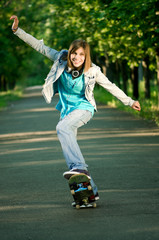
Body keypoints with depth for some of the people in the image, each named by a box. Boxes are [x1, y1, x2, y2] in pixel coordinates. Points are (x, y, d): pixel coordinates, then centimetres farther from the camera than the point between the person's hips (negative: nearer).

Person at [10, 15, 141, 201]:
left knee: (62, 128, -35)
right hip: (67, 109, 5)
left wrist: (130, 102, 2)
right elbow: (40, 46, -4)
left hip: (84, 108, -5)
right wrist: (17, 30, -8)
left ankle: (79, 167, -43)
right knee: (69, 148, 5)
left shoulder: (92, 71, -14)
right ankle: (91, 191, 14)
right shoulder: (61, 60, -8)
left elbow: (110, 87, -1)